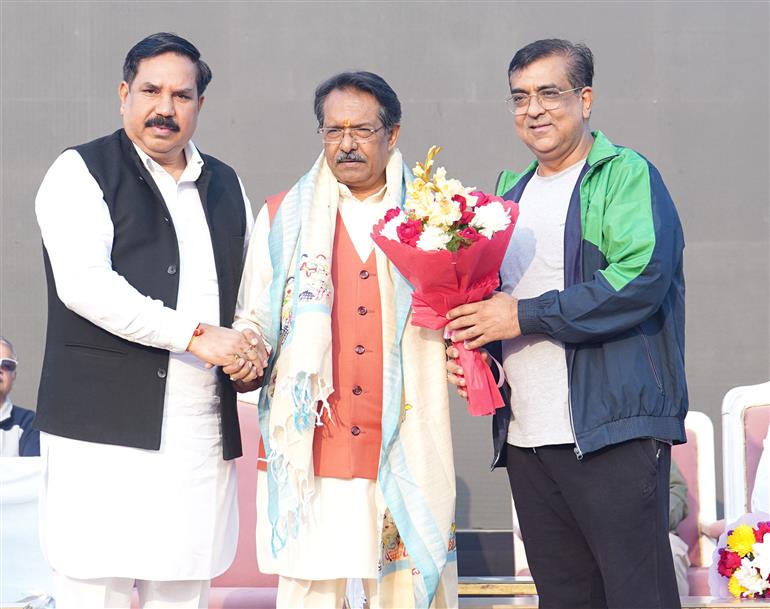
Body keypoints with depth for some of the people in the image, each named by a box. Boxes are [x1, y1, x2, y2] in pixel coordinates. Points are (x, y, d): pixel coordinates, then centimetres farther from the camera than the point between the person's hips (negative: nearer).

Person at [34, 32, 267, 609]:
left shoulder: (226, 185, 18)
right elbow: (84, 283, -14)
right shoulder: (82, 172, 0)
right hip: (105, 429, -5)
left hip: (203, 430, 5)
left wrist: (253, 344, 2)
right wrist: (195, 335, -17)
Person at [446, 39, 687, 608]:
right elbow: (489, 290, 26)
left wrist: (523, 316, -16)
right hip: (526, 439, 7)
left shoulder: (627, 175, -4)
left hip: (613, 432, -7)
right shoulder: (511, 192, 18)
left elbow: (641, 278, -19)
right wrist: (474, 345, 3)